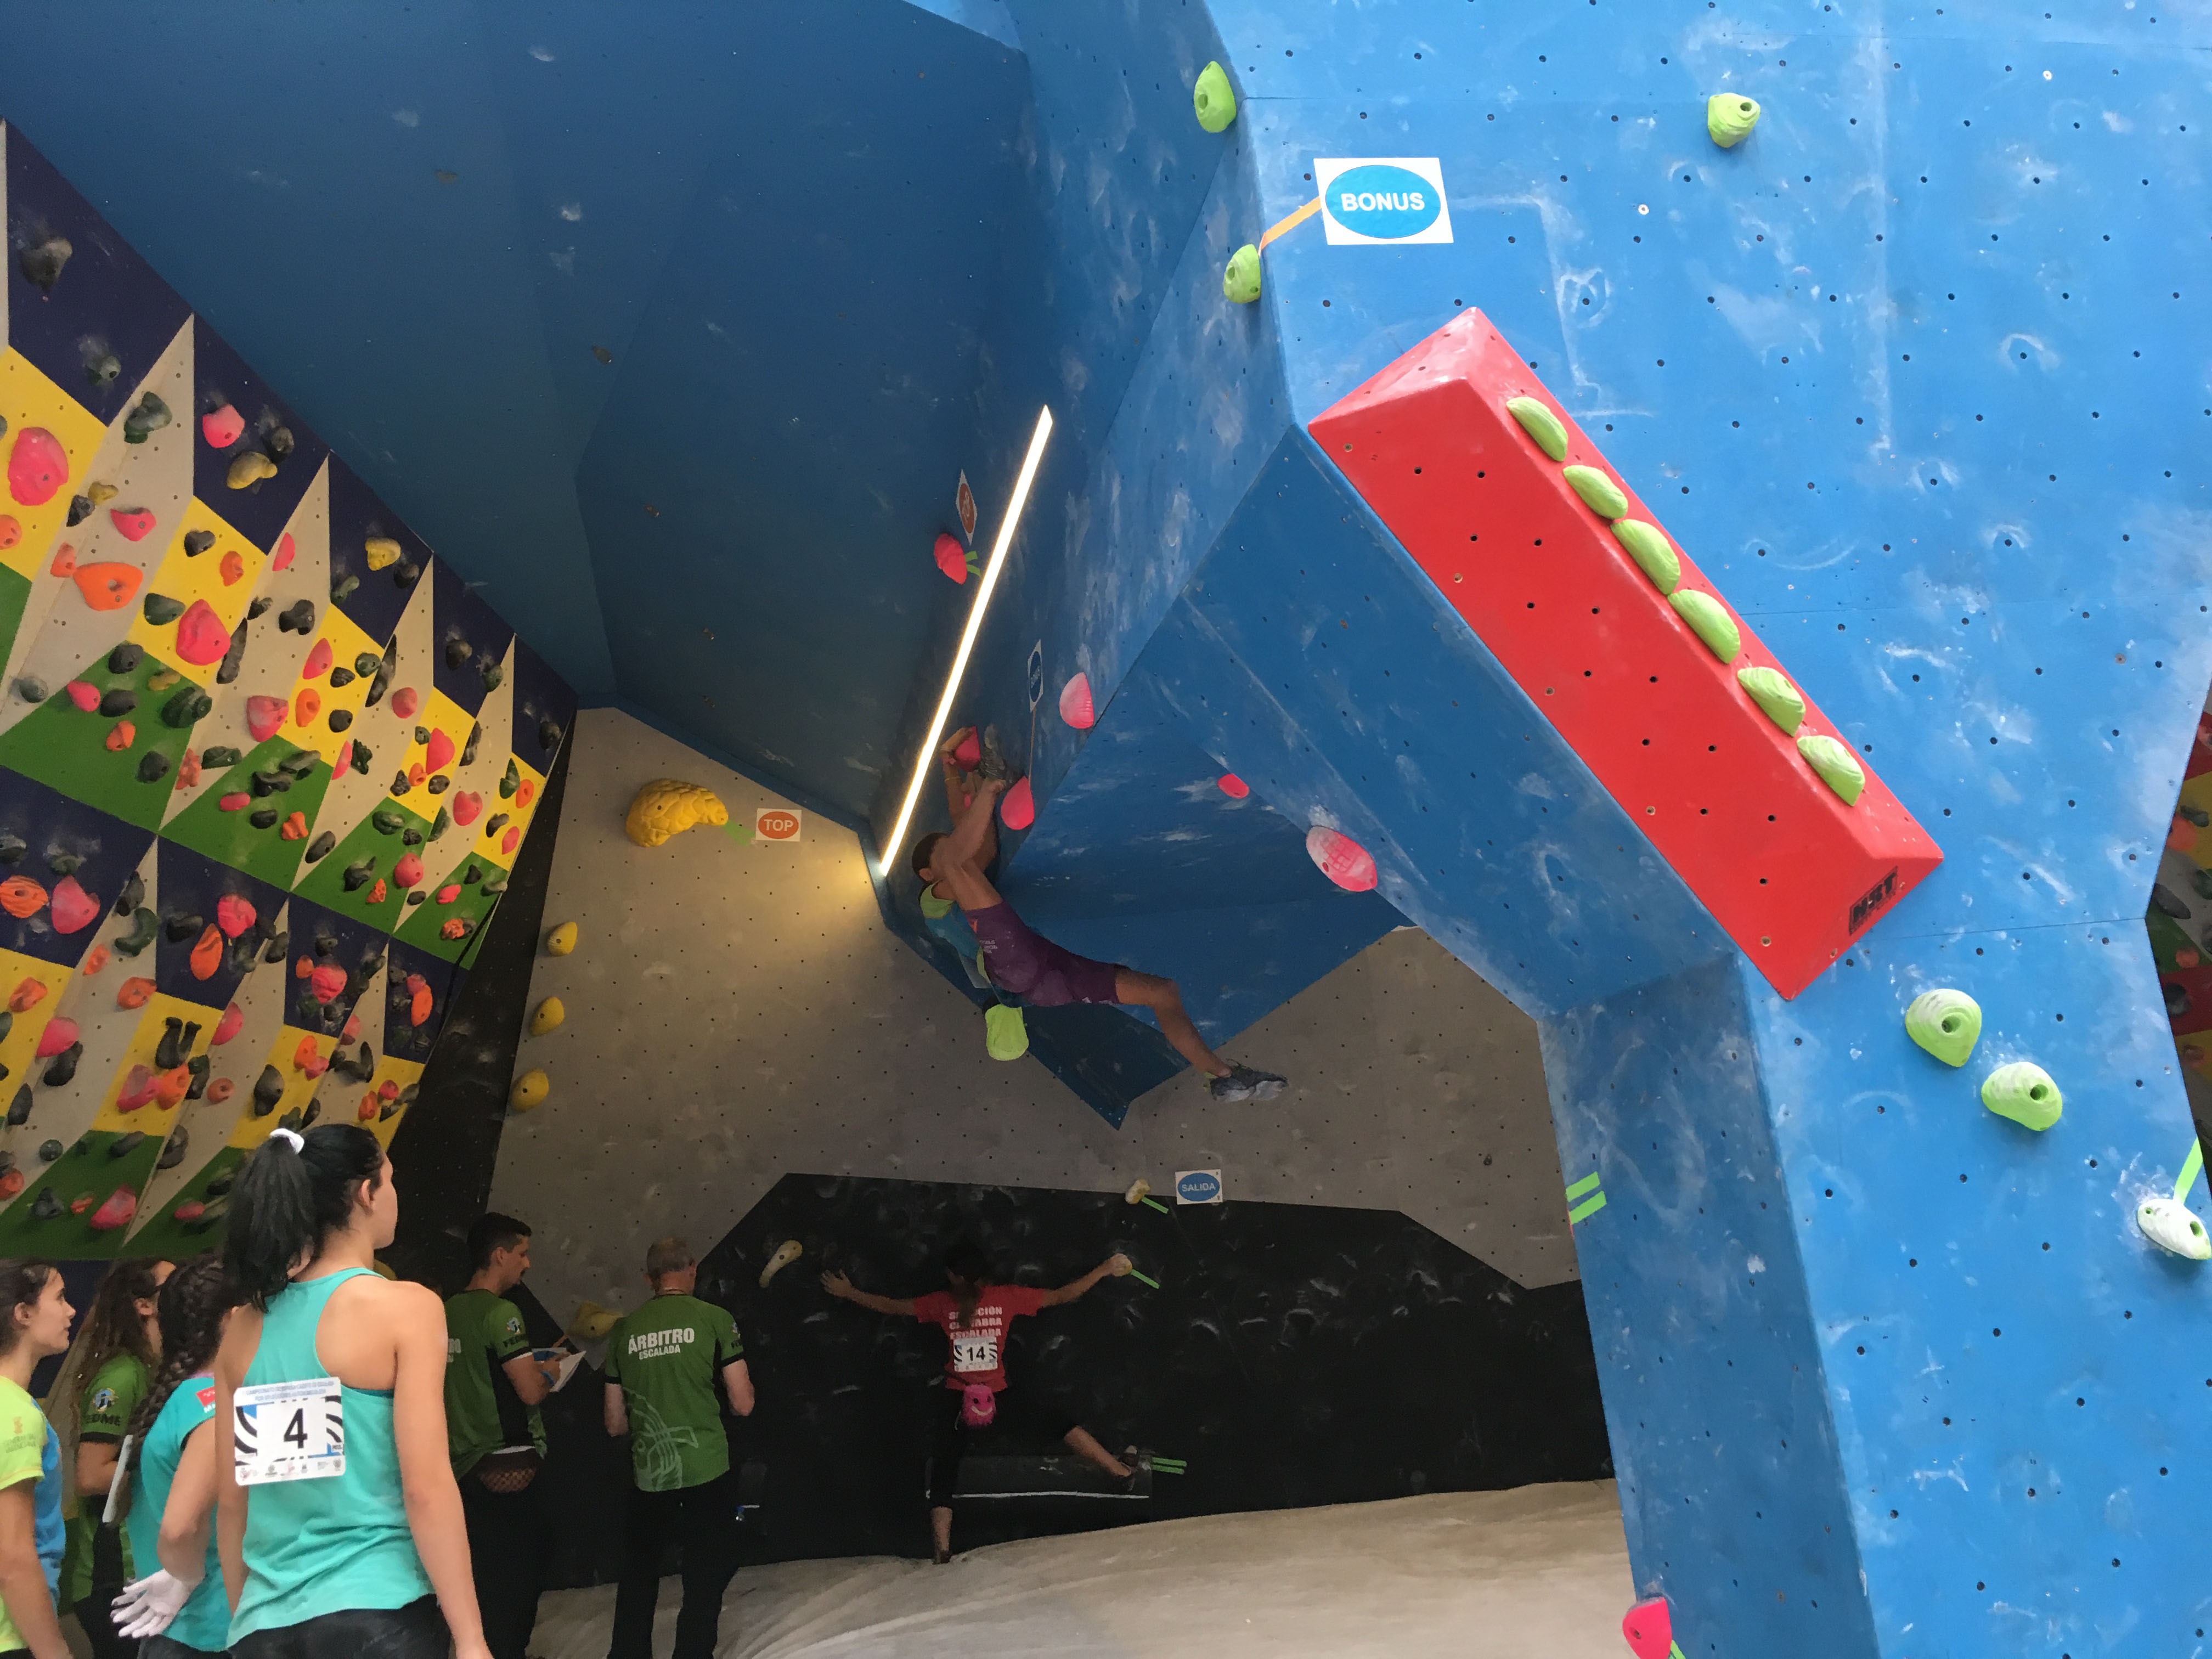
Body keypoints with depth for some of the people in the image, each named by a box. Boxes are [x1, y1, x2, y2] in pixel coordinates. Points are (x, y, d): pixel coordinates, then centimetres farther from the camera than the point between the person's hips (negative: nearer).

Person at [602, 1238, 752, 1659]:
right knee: (705, 1581, 9)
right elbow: (743, 1405, -4)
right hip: (707, 1473, -3)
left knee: (637, 1581, 21)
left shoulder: (623, 1331, 4)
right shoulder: (714, 1319, -5)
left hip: (647, 1477, 3)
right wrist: (744, 1378, 17)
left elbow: (615, 1424, 11)